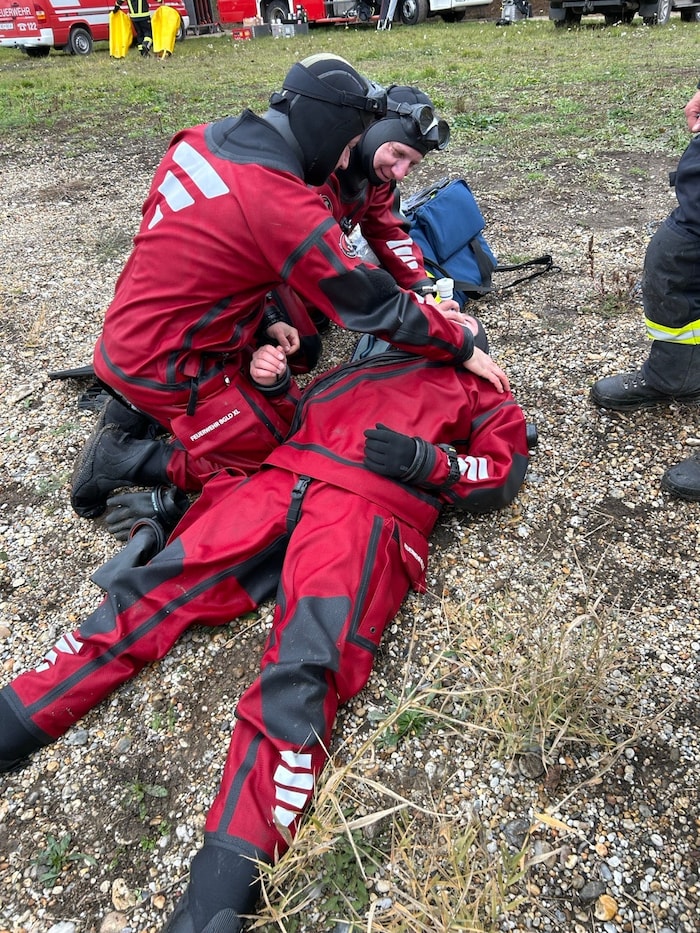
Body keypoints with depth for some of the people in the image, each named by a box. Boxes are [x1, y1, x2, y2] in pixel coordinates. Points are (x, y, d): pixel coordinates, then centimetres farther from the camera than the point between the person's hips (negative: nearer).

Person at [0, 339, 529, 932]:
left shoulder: (480, 390, 27)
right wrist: (268, 375, 14)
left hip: (374, 506, -4)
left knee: (306, 665, -26)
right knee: (162, 584, -13)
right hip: (282, 478, 5)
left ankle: (230, 875, -35)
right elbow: (289, 415, 34)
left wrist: (429, 461, -4)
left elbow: (503, 475, 12)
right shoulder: (362, 365, 37)